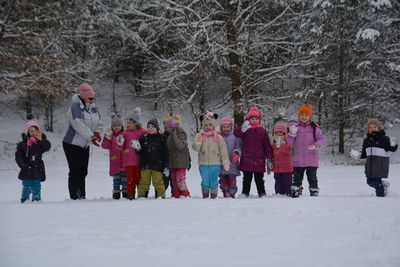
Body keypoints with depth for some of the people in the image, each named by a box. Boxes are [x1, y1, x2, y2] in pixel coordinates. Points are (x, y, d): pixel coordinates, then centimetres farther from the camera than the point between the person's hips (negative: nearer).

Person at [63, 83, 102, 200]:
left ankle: (82, 196, 16)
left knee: (83, 172, 10)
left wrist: (97, 132, -9)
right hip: (72, 145, -7)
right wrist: (91, 137, -32)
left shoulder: (93, 108, 5)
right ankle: (74, 197, -4)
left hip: (85, 145, 8)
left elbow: (98, 123, 13)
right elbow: (78, 125, -28)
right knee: (75, 171, -8)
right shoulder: (75, 107, -18)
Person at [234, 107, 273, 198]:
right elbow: (236, 133, -18)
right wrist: (243, 129, -38)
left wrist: (269, 159, 0)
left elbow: (267, 146, 4)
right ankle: (245, 193, 15)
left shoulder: (263, 131, 3)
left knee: (259, 179, 8)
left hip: (259, 160, 0)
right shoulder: (245, 130, 2)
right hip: (247, 160, 0)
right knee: (247, 178, 8)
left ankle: (262, 193, 16)